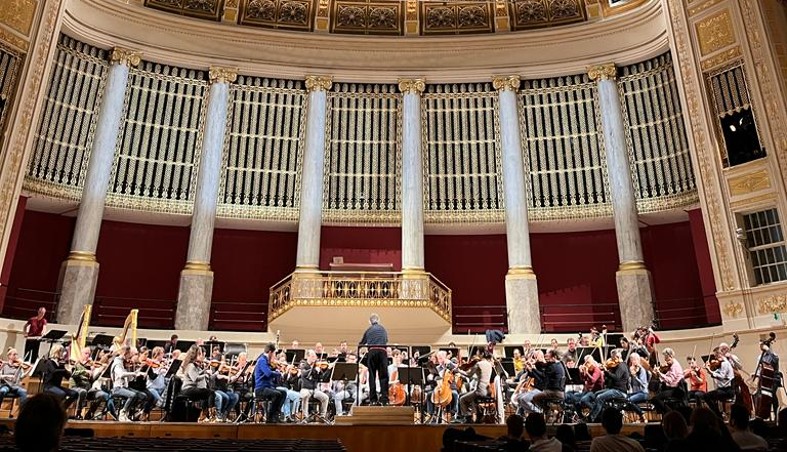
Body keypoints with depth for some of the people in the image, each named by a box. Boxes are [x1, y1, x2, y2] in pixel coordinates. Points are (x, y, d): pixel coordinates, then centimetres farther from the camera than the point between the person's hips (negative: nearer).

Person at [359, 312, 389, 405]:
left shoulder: (368, 330, 16)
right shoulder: (383, 329, 20)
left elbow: (362, 343, 20)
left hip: (372, 352, 0)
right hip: (382, 351, 0)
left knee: (372, 376, 4)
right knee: (383, 376, 0)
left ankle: (373, 399, 1)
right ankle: (384, 399, -9)